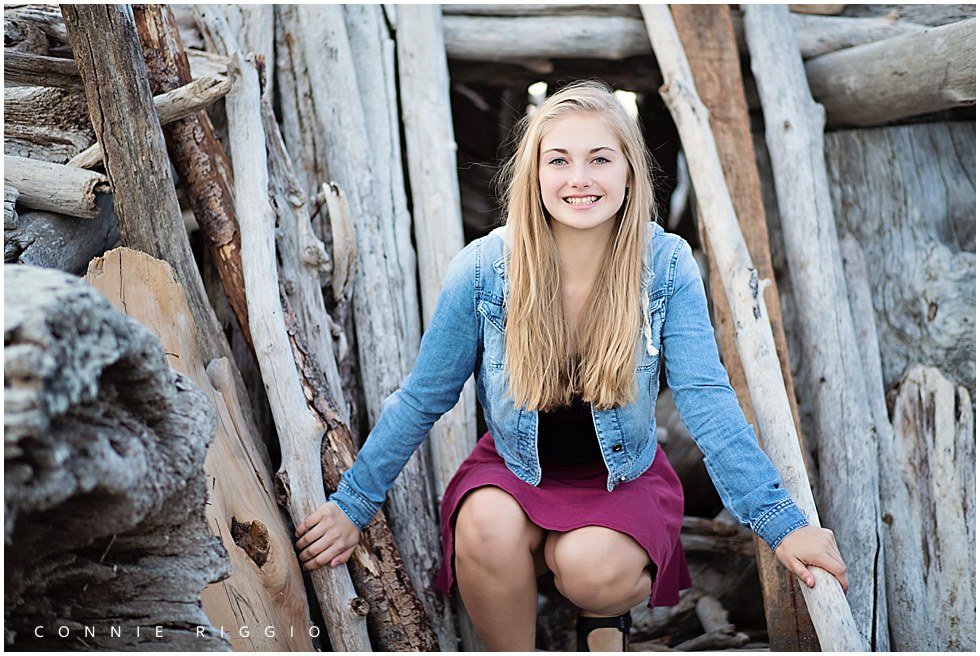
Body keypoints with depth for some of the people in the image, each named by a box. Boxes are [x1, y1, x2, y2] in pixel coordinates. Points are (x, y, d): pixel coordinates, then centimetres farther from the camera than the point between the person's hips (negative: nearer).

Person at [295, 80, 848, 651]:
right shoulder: (484, 268, -15)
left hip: (625, 477, 0)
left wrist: (781, 523, -24)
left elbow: (707, 400, -17)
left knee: (593, 568, -30)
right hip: (514, 469, 1)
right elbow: (423, 398, -5)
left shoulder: (667, 266, -16)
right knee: (487, 528, -32)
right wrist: (352, 506, -1)